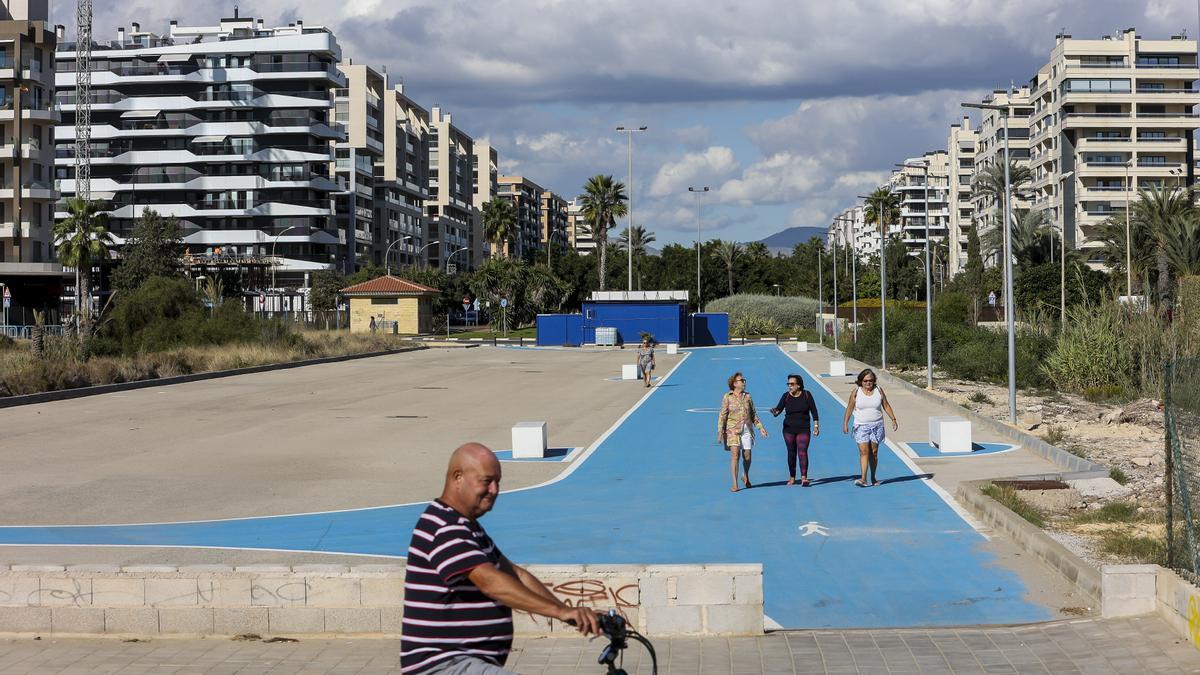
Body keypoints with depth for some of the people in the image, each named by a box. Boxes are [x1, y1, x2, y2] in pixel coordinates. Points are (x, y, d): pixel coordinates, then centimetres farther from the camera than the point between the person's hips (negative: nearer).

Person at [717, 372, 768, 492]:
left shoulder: (747, 396, 10)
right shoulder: (728, 397, -1)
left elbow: (753, 414, 16)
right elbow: (723, 415, -3)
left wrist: (760, 427, 9)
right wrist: (720, 432, -9)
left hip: (747, 429, 3)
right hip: (733, 429, -3)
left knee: (747, 456, 3)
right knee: (735, 454, -13)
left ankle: (745, 476, 33)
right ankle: (735, 484, -9)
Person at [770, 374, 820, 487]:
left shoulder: (806, 395, -2)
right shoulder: (786, 396, 0)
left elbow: (813, 411, 2)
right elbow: (778, 408, -8)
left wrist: (816, 426, -1)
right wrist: (775, 412, -31)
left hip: (803, 429, -2)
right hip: (789, 429, 2)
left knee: (802, 452, -13)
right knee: (791, 453, 7)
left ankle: (804, 477, -17)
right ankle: (792, 477, 18)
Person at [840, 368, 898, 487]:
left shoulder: (878, 390, 2)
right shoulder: (856, 392, -3)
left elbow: (886, 406, 9)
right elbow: (849, 408, 0)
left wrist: (893, 419, 5)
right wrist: (845, 424, -5)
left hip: (877, 425, 2)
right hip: (861, 426, -2)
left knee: (874, 452, 6)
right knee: (864, 451, -11)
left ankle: (873, 478, 17)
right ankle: (863, 479, -16)